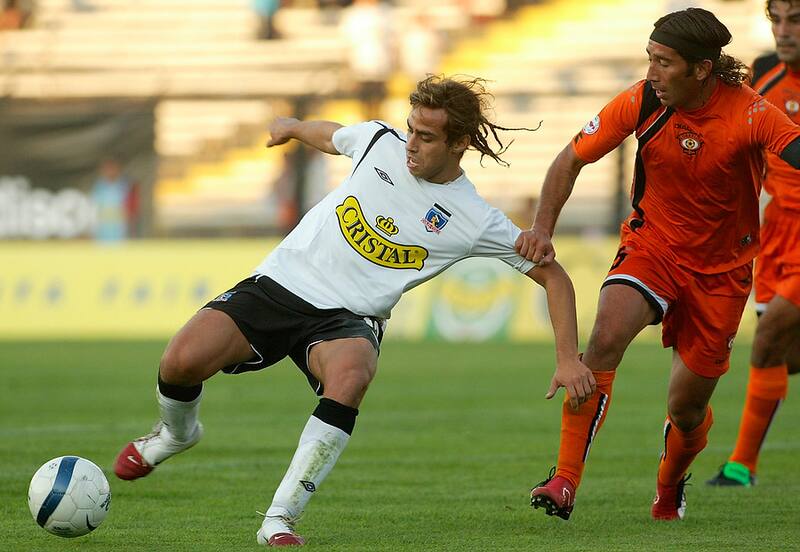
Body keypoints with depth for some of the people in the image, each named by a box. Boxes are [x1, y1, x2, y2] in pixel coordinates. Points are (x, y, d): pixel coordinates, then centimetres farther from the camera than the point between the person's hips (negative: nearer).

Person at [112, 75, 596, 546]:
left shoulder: (477, 221, -4)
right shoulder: (380, 141, 3)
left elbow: (553, 276, 4)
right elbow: (328, 133, 27)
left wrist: (569, 359, -2)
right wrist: (292, 127, 46)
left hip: (347, 319, -2)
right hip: (279, 282, 2)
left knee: (350, 374, -41)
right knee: (181, 362, -22)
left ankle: (280, 519, -34)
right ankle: (178, 432, 17)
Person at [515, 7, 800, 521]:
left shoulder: (751, 113, -21)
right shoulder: (642, 102, -13)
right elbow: (571, 159, -5)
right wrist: (543, 227, -18)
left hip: (722, 268, -1)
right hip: (652, 243, 1)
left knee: (687, 409, 5)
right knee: (606, 338, -29)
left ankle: (670, 488, 40)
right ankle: (565, 483, -28)